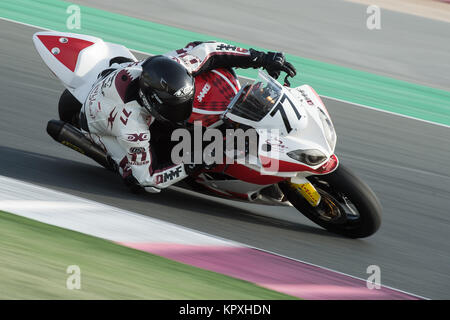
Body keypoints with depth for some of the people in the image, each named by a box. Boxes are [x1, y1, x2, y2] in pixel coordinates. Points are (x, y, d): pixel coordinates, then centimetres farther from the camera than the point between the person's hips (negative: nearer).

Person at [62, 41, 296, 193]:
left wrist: (262, 58, -27)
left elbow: (205, 50, -23)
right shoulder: (132, 130, -49)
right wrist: (190, 166, -46)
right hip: (99, 119, -4)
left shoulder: (169, 68, -38)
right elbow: (143, 180, -39)